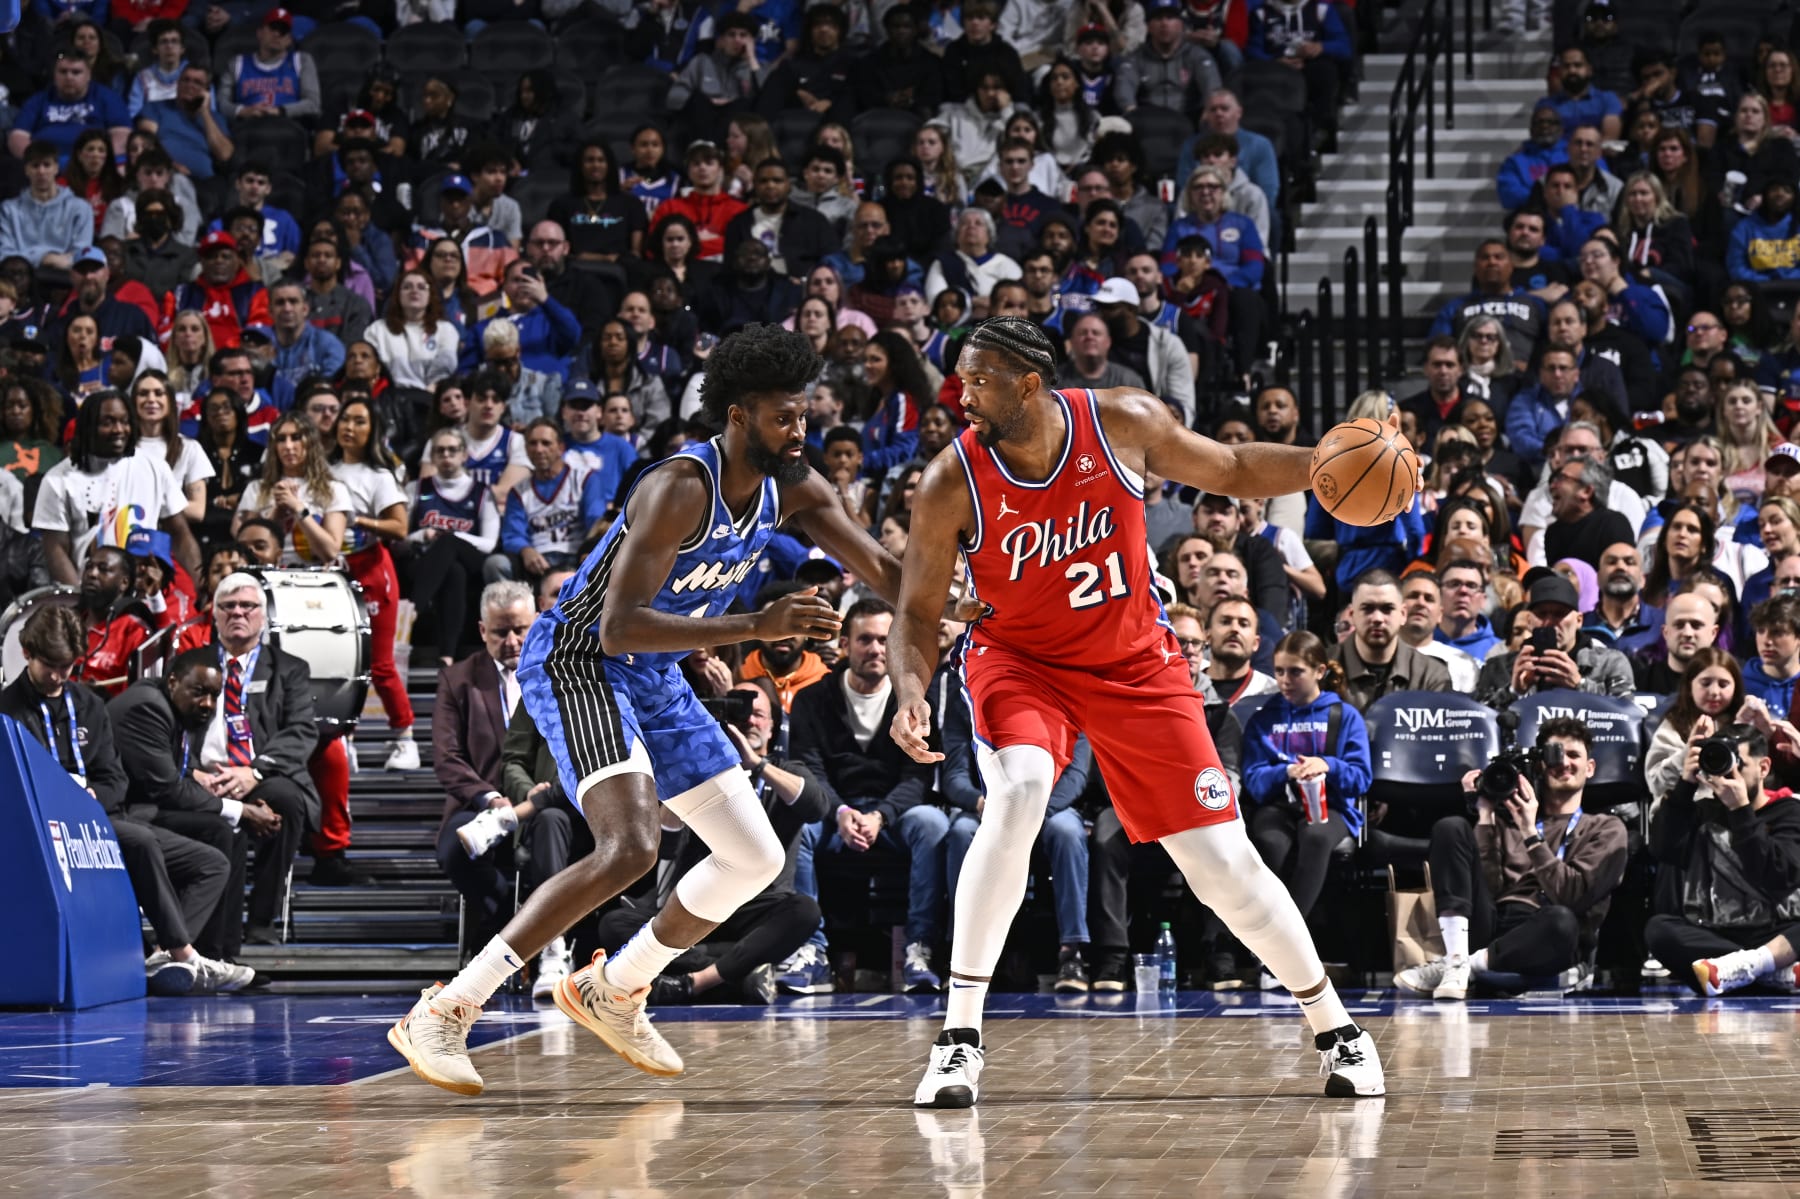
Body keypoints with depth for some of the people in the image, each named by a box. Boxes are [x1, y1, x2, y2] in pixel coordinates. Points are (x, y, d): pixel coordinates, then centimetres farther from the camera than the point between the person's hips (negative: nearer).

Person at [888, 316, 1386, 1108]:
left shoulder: (1124, 425, -15)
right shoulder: (952, 483, -18)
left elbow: (1230, 469, 2)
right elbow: (918, 613, -10)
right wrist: (911, 690, -30)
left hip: (1136, 663, 1)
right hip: (1022, 661, -1)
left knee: (1222, 862, -2)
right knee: (1017, 792, -33)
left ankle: (1333, 1027, 20)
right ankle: (960, 1037, -25)